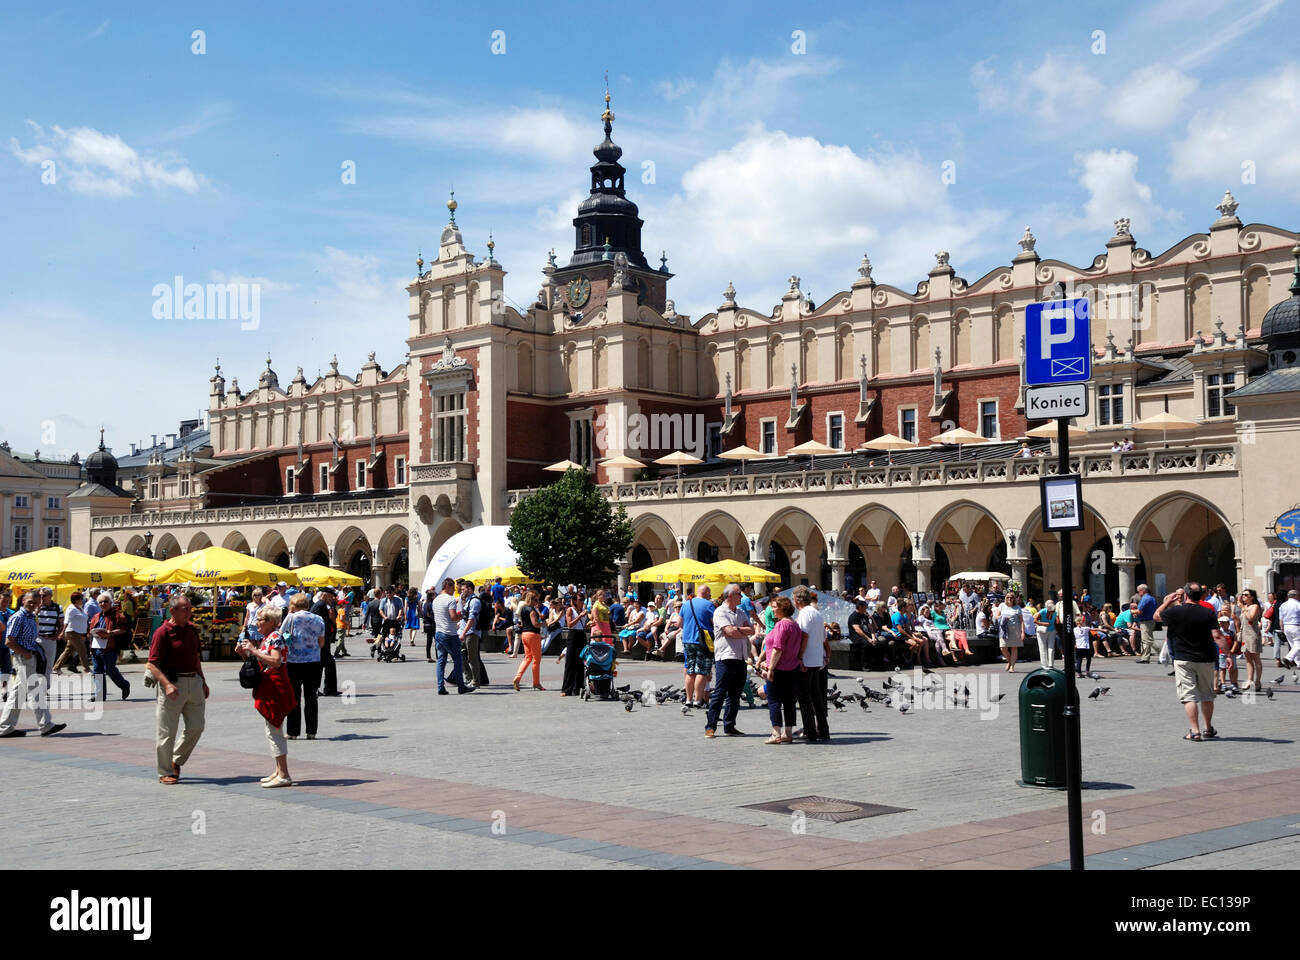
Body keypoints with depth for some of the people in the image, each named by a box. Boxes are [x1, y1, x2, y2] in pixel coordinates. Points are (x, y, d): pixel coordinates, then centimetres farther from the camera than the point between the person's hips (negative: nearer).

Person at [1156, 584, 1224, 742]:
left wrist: (1169, 601, 19)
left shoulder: (1175, 612, -8)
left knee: (1189, 695, -2)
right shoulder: (1208, 613, -6)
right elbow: (1217, 636, -11)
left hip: (1183, 660, -2)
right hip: (1206, 659, 2)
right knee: (1207, 695, 16)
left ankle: (1195, 731, -10)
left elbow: (1156, 616, 10)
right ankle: (1208, 729, 25)